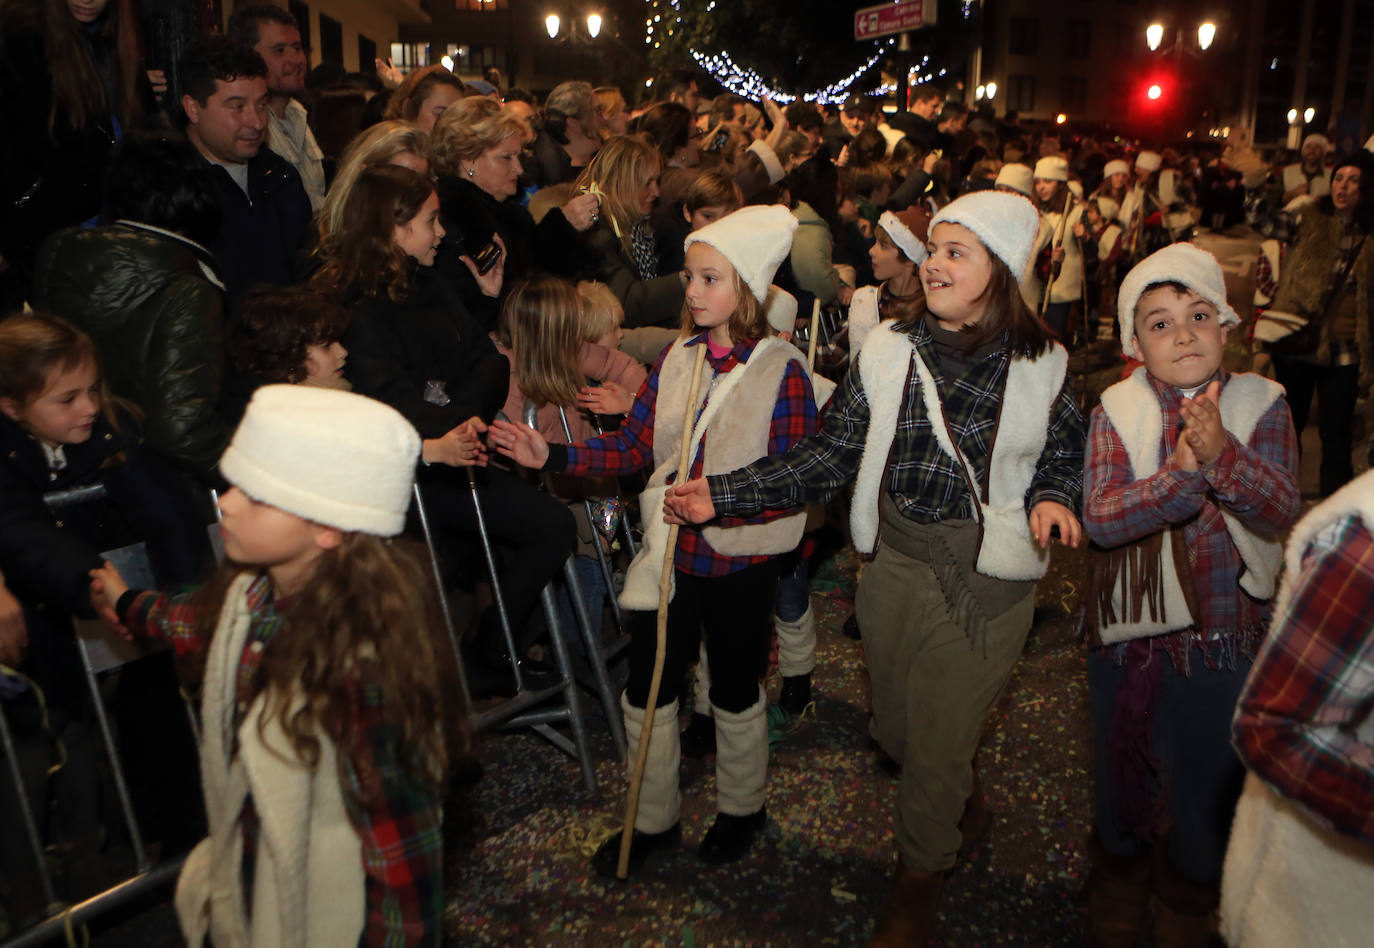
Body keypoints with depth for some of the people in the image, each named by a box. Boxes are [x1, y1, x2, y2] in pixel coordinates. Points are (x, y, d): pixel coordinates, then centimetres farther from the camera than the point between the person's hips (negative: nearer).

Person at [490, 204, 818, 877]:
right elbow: (635, 448, 2)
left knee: (735, 692, 17)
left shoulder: (782, 372, -14)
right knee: (646, 690, 12)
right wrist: (552, 456, -9)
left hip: (739, 561, -4)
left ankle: (741, 809, 44)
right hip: (670, 550, 4)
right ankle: (653, 821, 36)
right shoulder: (677, 358, 0)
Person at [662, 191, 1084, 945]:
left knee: (942, 735, 6)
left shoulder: (1041, 364, -7)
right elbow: (828, 458, -5)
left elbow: (1064, 453, 7)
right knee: (896, 727, 18)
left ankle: (919, 880, 35)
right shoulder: (888, 352, -4)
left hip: (988, 578, -2)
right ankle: (960, 793, 54)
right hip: (896, 563, 3)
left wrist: (1049, 497, -16)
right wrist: (723, 494, -13)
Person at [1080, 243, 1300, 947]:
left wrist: (1221, 455, -33)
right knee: (1121, 774, 18)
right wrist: (1184, 472, -30)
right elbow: (1099, 517, -19)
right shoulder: (1115, 412, -8)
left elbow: (1280, 511, -17)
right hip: (1129, 632, 0)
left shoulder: (1261, 405, -6)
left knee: (1207, 784, 16)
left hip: (1226, 633, 0)